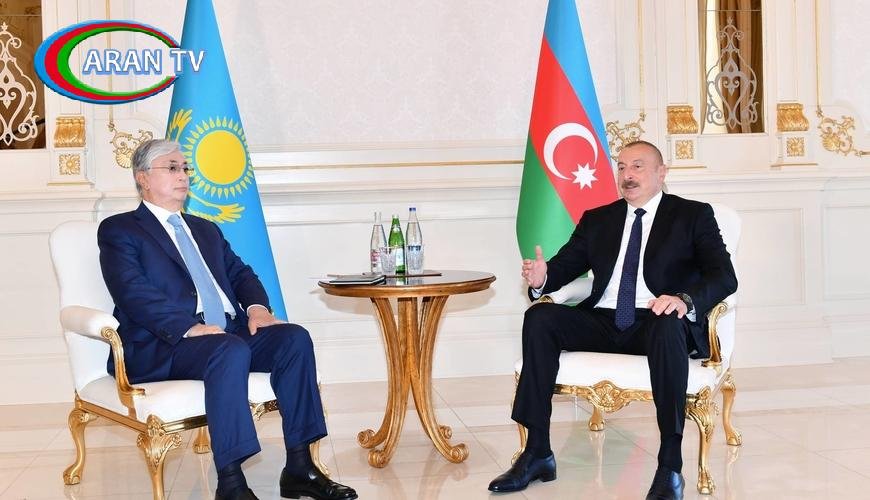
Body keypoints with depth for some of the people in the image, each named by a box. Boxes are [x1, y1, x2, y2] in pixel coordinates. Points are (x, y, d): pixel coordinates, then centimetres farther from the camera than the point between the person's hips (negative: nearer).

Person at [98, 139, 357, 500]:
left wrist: (256, 305, -4)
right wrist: (189, 327, -24)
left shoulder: (206, 230, 29)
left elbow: (239, 273, 20)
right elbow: (133, 293, -10)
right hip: (163, 348, -6)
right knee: (231, 350, -36)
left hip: (229, 332, 7)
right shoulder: (119, 230, 6)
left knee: (294, 337, -19)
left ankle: (299, 467, -18)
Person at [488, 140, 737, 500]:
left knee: (668, 326, -38)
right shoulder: (597, 220, 20)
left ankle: (670, 467, -34)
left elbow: (725, 277, -5)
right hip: (603, 322, 4)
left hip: (656, 321, -4)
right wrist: (542, 278, -12)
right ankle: (537, 453, -20)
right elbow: (564, 266, 15)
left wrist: (685, 299, -27)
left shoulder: (693, 215, 8)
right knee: (539, 317, -20)